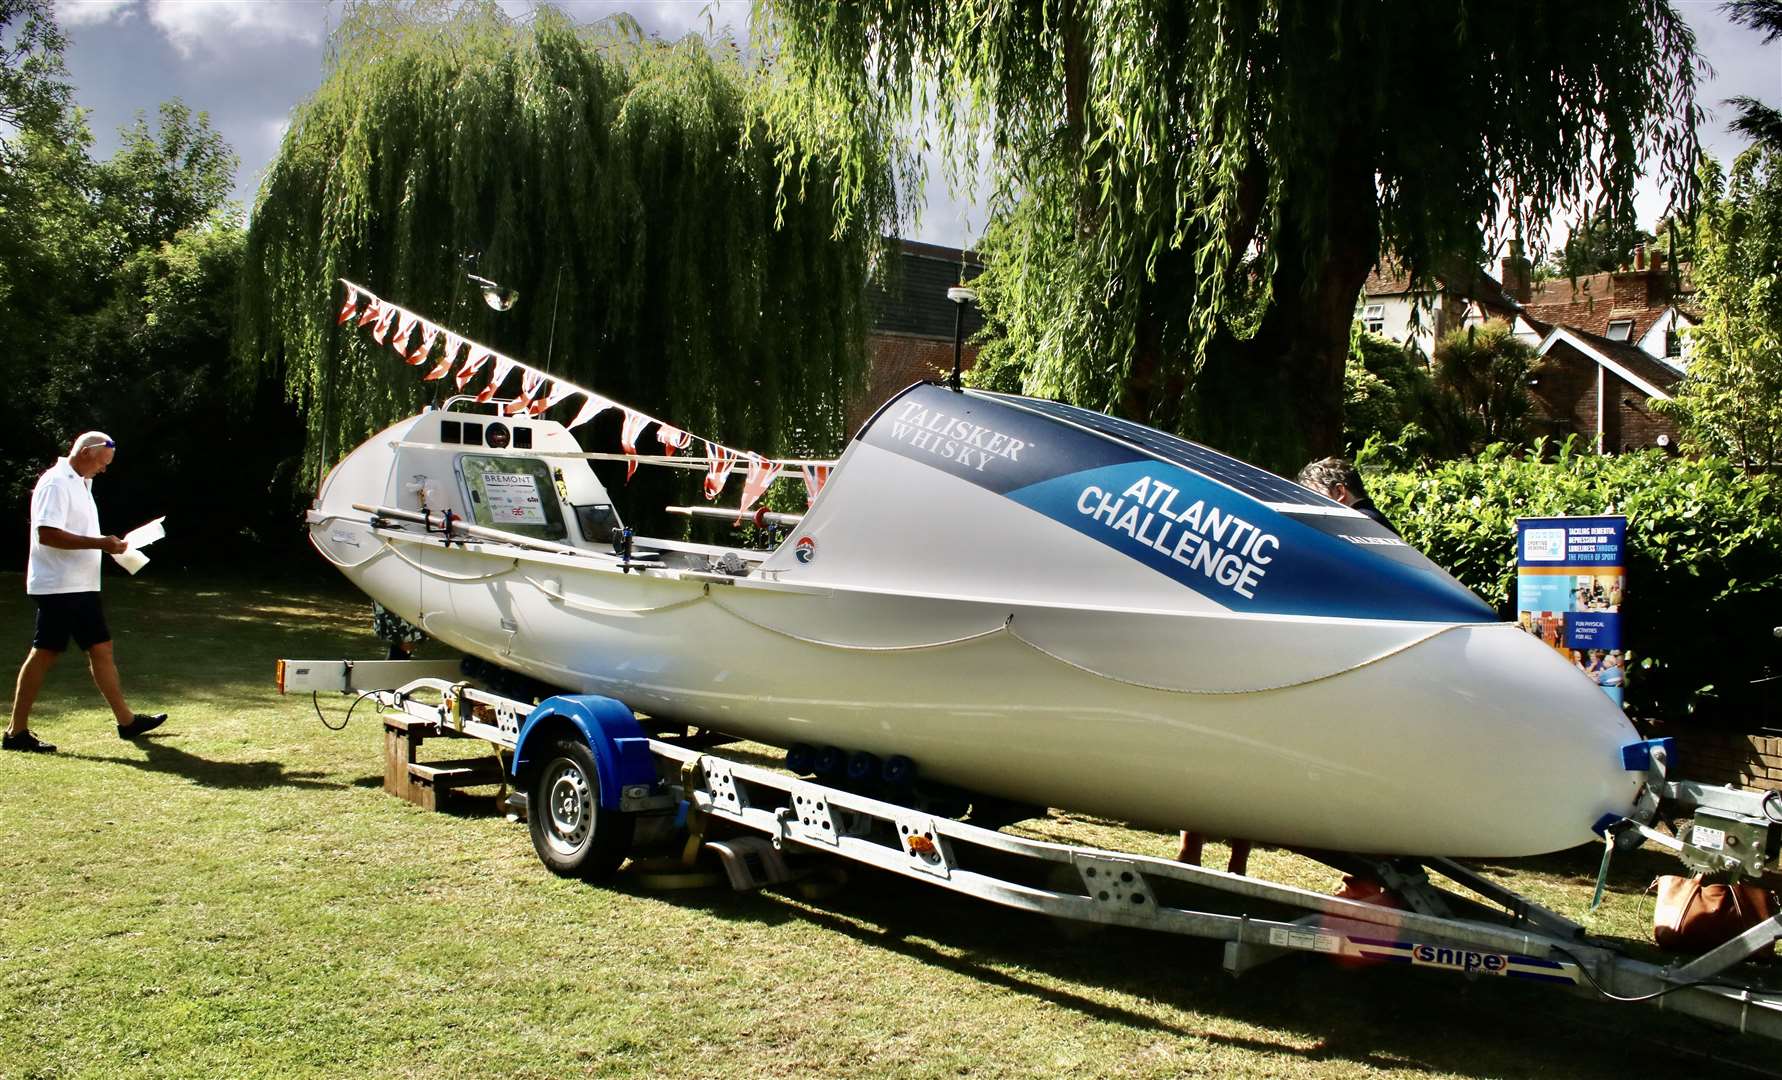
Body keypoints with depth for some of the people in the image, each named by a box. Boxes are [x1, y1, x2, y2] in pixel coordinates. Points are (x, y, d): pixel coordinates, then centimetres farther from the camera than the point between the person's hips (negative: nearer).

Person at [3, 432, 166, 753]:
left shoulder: (80, 483, 18)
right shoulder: (56, 483, -14)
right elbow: (47, 534, -23)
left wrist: (106, 545, 9)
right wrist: (99, 543, -23)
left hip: (82, 585, 10)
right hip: (57, 586, -10)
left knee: (101, 649, 11)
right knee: (44, 654, -4)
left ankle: (126, 721, 17)